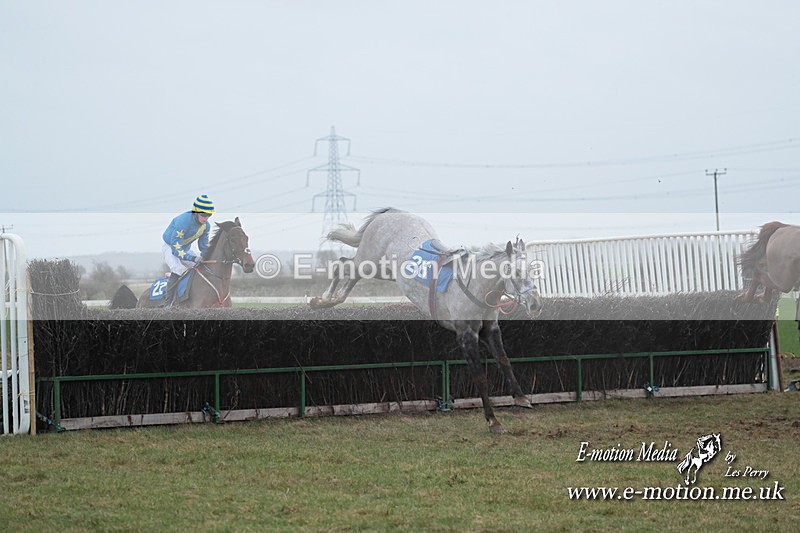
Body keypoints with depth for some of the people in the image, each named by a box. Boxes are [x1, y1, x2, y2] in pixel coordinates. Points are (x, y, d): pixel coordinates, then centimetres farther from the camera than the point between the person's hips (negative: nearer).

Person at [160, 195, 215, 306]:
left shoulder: (206, 226, -11)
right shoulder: (183, 221, -35)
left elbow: (204, 247, 2)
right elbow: (176, 247, -35)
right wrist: (192, 258, -44)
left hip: (185, 249, 8)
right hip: (169, 247, -8)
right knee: (178, 270, -30)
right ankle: (167, 303, -29)